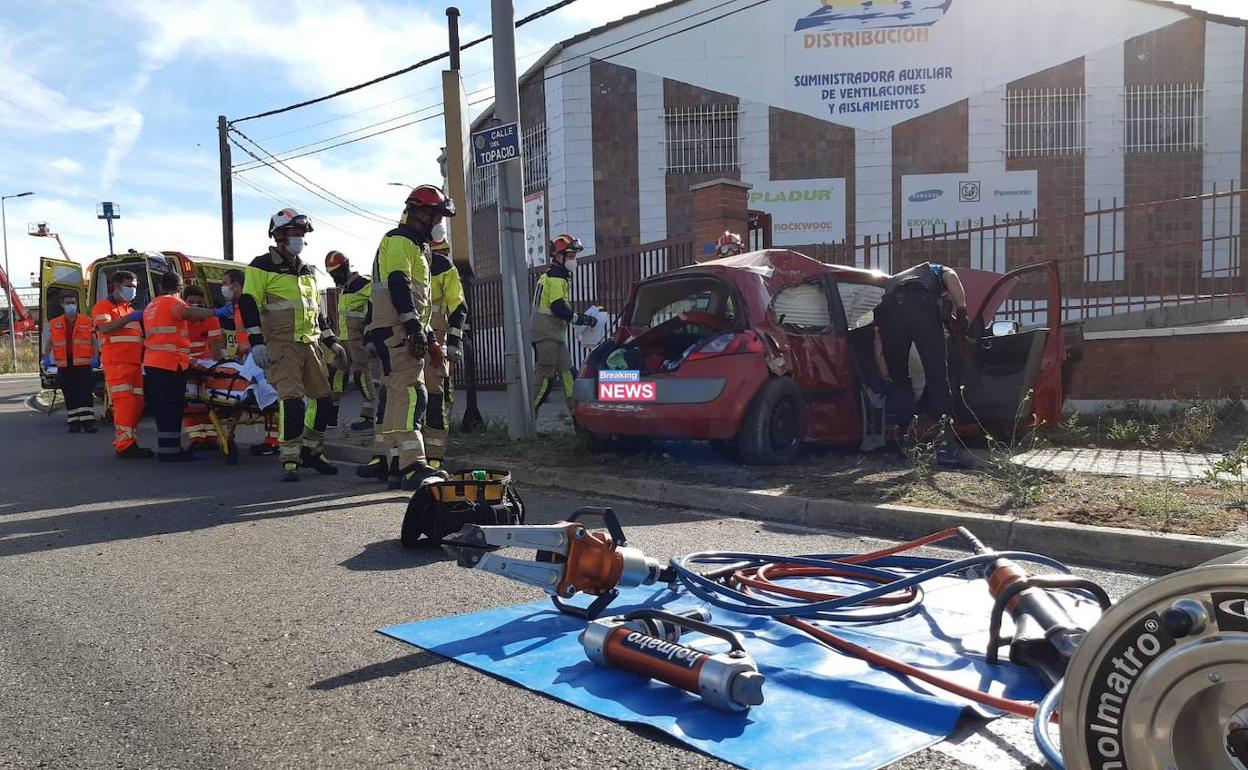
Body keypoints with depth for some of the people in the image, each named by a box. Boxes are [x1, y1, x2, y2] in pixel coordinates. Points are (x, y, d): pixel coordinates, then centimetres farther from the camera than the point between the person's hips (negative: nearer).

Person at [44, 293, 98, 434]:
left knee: (85, 394, -8)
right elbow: (50, 342, 15)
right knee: (70, 395, 6)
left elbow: (93, 341, 2)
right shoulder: (54, 324, 11)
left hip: (83, 364, -3)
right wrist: (46, 356, 0)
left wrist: (95, 357, -11)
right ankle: (74, 422, 11)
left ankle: (88, 422, -9)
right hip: (64, 366, 3)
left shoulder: (87, 323, 5)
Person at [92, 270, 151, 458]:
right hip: (116, 363, -8)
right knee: (125, 403, -16)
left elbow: (140, 334, 30)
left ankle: (130, 443, 9)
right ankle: (124, 446, -17)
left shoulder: (130, 309, 28)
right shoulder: (103, 306, 5)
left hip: (135, 363, 8)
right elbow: (104, 327, -15)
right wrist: (129, 318, -19)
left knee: (137, 404, 4)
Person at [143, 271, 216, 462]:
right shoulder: (173, 302, -7)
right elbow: (187, 312, -29)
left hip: (151, 362, 9)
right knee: (172, 408, -7)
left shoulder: (151, 305, 22)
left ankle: (165, 448, 17)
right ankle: (169, 450, -7)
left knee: (161, 407, 13)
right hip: (170, 363, -9)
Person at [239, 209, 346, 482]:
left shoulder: (306, 271, 20)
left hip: (310, 344, 7)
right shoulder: (261, 267, -2)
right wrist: (256, 342, -16)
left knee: (324, 399, 6)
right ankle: (289, 461, -10)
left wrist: (331, 341, 20)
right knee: (291, 400, -17)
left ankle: (311, 451, 20)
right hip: (281, 344, -7)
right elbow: (248, 304, -8)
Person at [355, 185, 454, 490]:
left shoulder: (414, 246, 26)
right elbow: (398, 285, -21)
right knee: (411, 394, -18)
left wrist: (425, 329, 25)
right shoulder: (399, 241, -7)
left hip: (404, 332, 11)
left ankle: (383, 459, 22)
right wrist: (414, 326, -28)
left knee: (398, 396, 14)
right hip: (396, 331, -11)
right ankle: (411, 466, -22)